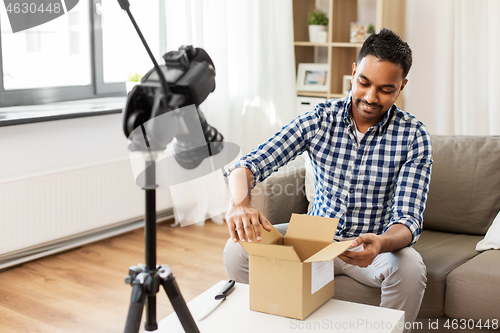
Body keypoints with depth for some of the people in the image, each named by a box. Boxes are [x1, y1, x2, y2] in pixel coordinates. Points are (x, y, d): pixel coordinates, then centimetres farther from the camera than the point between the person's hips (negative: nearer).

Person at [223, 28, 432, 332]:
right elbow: (249, 165, -14)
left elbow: (409, 219, -19)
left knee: (410, 268, -34)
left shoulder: (414, 136, -12)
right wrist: (238, 204, -38)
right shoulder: (319, 119, -8)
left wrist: (382, 243, -44)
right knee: (238, 250, -18)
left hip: (375, 243, -1)